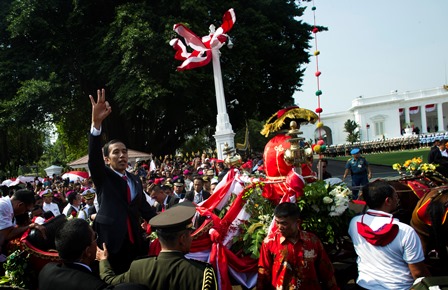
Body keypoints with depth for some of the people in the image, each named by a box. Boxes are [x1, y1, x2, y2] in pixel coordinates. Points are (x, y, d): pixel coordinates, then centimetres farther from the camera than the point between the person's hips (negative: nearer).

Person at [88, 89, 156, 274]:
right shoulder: (102, 177, 0)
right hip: (111, 242, -4)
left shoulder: (135, 180, 15)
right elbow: (94, 157, -18)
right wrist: (96, 123, -34)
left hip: (135, 242, 4)